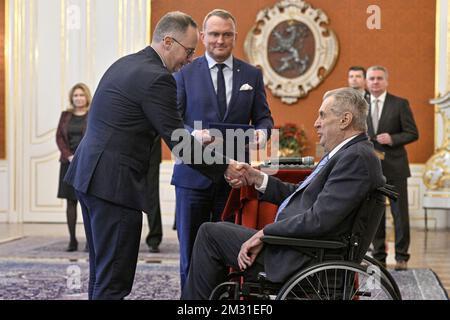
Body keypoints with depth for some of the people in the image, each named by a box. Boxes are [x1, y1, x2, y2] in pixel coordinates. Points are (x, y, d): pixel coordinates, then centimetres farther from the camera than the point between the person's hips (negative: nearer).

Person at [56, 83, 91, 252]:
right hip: (69, 163, 4)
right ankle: (72, 240, 5)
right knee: (71, 201, 3)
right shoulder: (65, 115, 13)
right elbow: (59, 137, 7)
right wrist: (69, 156, -6)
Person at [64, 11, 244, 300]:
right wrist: (225, 167, -6)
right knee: (114, 280, -5)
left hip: (89, 174, 10)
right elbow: (178, 143, -13)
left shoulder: (125, 64, 15)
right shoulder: (157, 78, -15)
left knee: (101, 273, 17)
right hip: (114, 182, -10)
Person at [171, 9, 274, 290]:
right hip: (194, 174, -1)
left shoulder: (252, 75, 10)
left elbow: (263, 117, 11)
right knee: (191, 251, 5)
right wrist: (194, 134, -21)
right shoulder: (185, 73, 4)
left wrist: (262, 132, -13)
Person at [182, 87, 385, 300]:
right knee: (220, 228, 21)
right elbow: (301, 195, 17)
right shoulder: (348, 152, 13)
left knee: (210, 233, -4)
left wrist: (264, 234, -18)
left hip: (301, 259, -11)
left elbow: (319, 220, -26)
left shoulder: (357, 157, -19)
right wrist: (258, 179, 8)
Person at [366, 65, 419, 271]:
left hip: (394, 168, -3)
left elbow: (413, 133, -3)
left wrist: (392, 139, -18)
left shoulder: (400, 104, -1)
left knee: (400, 213, 1)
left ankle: (401, 256, 11)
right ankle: (378, 256, 16)